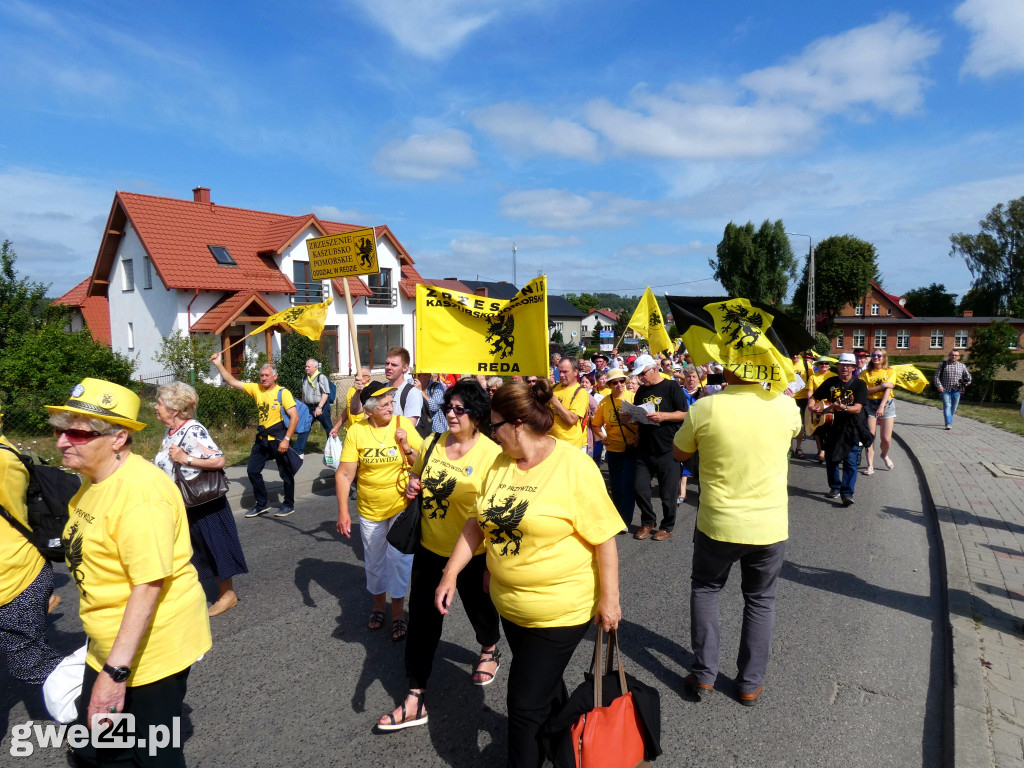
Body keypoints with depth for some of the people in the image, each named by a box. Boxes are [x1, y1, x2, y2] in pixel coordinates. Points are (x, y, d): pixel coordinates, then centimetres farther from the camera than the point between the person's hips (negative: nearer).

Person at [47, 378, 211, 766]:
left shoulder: (140, 491, -26)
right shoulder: (95, 482, 5)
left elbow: (149, 584, -29)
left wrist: (115, 671, -28)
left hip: (151, 648, -9)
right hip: (109, 646, 9)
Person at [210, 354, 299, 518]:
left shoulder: (283, 393, -13)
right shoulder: (256, 389, 5)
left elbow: (294, 417, -18)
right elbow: (232, 382, 9)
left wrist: (286, 439, -21)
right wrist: (219, 364, 2)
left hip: (279, 439, -6)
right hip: (262, 439, 6)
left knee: (286, 474, 5)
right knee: (252, 470, 9)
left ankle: (289, 505, 22)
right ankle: (262, 504, 23)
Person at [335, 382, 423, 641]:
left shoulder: (404, 424, -11)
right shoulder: (357, 431, -11)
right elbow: (344, 474, -10)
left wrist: (407, 447, -23)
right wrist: (343, 512, -13)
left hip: (402, 506, -1)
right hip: (370, 509, 2)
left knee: (398, 559, 3)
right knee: (374, 561, 18)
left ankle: (398, 614, 22)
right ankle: (378, 605, 41)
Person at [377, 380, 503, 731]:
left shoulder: (491, 454, -20)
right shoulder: (432, 444, -2)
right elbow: (418, 476, 17)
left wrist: (492, 564, -17)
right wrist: (412, 486, -7)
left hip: (471, 554, -4)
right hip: (430, 549, 4)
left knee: (480, 609, 21)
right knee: (421, 621, 7)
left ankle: (489, 650, 55)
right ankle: (414, 700, 20)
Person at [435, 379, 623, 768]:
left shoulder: (574, 466, -21)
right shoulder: (499, 465, -2)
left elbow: (603, 537, -17)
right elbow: (477, 523, 5)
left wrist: (609, 598, -13)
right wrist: (450, 575, 2)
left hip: (559, 609, -7)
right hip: (509, 603, 7)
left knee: (526, 703, 3)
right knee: (545, 682, 27)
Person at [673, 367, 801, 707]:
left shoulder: (706, 408, -16)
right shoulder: (785, 406, -10)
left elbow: (679, 453, 0)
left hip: (718, 524, -1)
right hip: (770, 527, 2)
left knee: (704, 590, 22)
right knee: (760, 601, 20)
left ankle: (703, 675, 24)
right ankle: (750, 684, 29)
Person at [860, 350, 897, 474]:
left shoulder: (890, 372, 3)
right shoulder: (865, 373, 5)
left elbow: (888, 389, -9)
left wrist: (881, 407, -20)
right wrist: (882, 386, -17)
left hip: (887, 404, 0)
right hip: (870, 405, 0)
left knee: (886, 439, -2)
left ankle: (885, 455, 31)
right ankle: (870, 466, 0)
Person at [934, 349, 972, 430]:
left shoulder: (962, 366, 9)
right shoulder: (943, 365, 2)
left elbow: (968, 375, 18)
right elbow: (936, 376, 1)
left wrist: (967, 382, -4)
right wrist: (939, 386, -12)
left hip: (956, 390, 3)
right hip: (945, 390, -3)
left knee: (953, 408, 11)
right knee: (947, 406, -14)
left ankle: (948, 421, 32)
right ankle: (948, 424, -19)